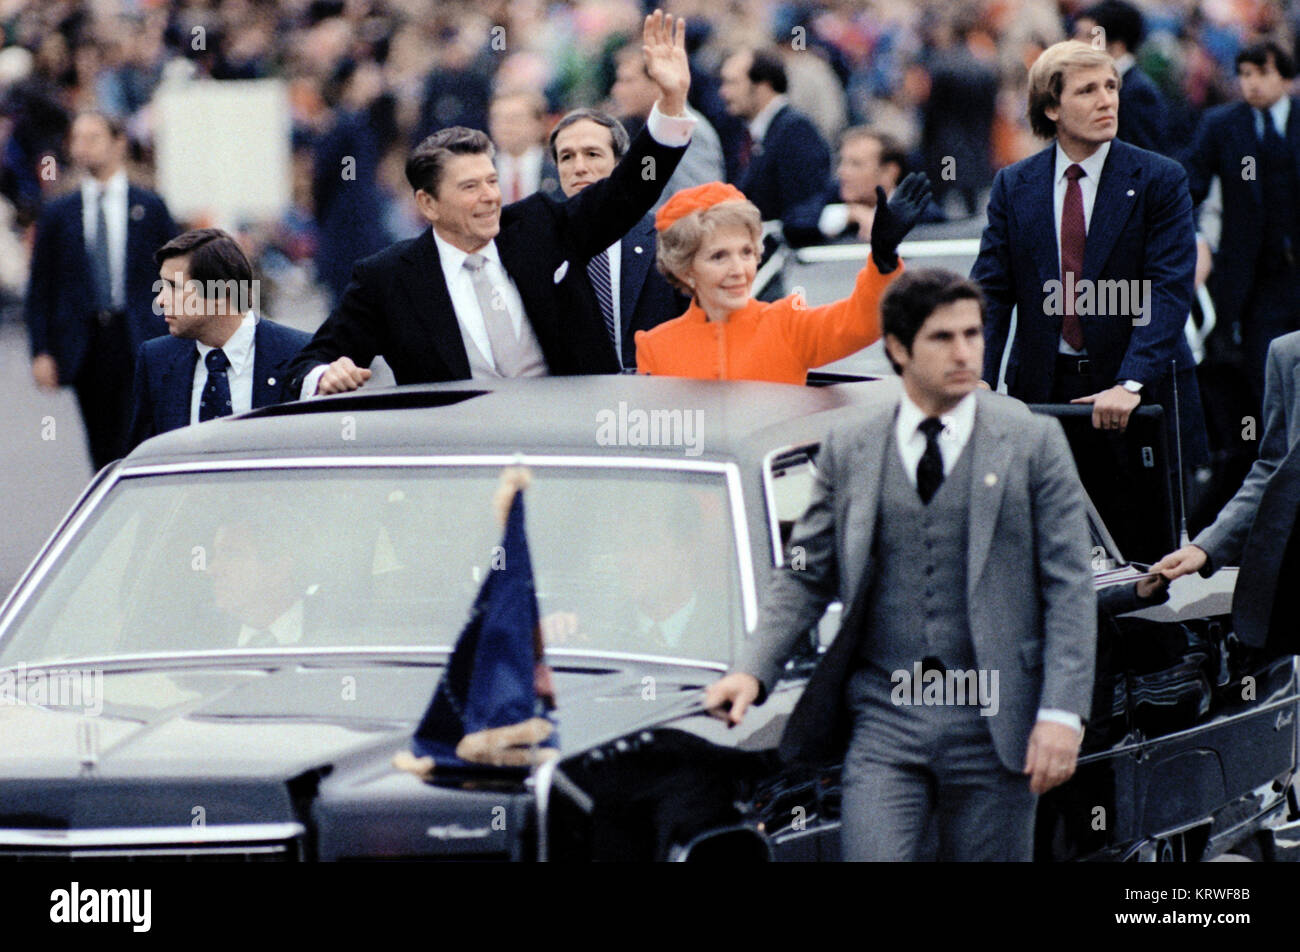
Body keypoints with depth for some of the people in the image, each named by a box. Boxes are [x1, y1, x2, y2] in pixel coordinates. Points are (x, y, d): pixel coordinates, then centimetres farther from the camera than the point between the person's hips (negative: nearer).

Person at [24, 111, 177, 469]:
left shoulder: (149, 207, 6)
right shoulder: (59, 214, 10)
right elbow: (39, 289, 9)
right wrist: (41, 352, -1)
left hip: (141, 345, -2)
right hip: (85, 347, 2)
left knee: (135, 443, -14)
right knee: (103, 453, 5)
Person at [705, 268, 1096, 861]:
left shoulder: (1033, 442, 3)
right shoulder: (848, 449, 8)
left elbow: (1069, 588, 0)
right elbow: (804, 577, 11)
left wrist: (1062, 713, -9)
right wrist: (754, 671, -5)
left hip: (993, 724, -1)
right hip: (883, 720, 1)